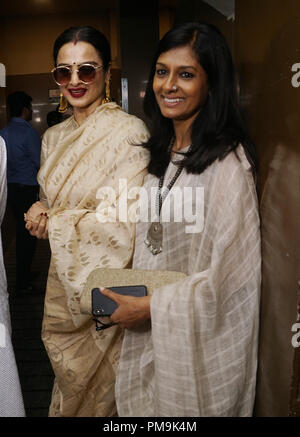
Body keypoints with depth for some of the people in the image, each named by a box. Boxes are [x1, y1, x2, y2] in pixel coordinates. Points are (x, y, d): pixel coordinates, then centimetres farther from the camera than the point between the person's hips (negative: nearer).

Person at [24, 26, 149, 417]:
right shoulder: (54, 137, 5)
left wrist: (50, 223, -13)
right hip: (63, 279, 6)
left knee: (96, 386, 16)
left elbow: (123, 223, -22)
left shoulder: (128, 131, -17)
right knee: (67, 376, 22)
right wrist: (40, 209, -6)